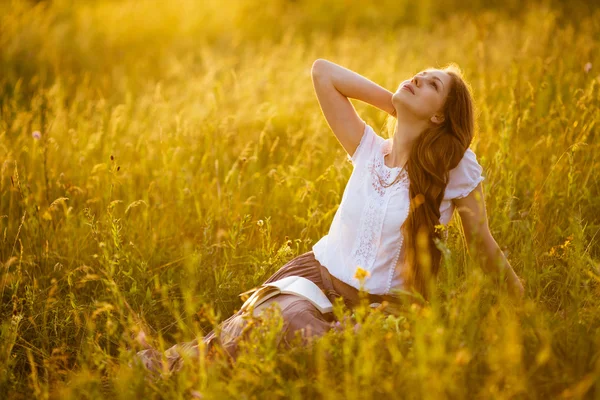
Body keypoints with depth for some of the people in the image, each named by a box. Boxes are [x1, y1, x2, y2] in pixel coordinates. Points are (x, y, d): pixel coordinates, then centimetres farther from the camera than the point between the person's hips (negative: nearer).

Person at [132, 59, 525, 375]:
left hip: (377, 304, -2)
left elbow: (485, 244, 2)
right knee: (281, 320, -34)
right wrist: (394, 102, 3)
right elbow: (322, 71, 4)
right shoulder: (368, 148, 4)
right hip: (316, 275, 2)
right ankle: (174, 366, -17)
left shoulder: (456, 167, -5)